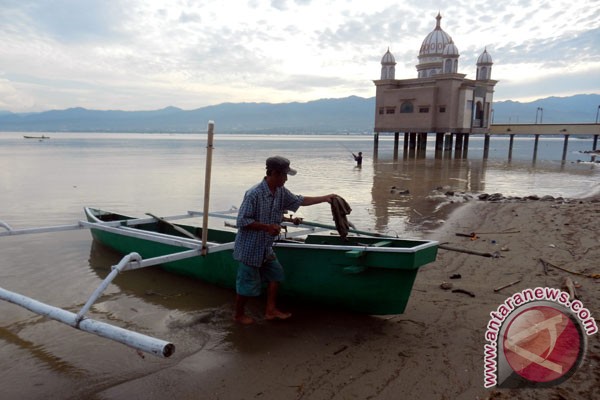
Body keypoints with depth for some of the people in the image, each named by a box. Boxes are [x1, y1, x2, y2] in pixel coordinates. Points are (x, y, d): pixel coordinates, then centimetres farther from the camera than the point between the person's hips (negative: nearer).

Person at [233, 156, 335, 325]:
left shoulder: (281, 192, -1)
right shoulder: (254, 194, -26)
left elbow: (300, 201, 13)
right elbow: (242, 221, -24)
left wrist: (325, 198, 11)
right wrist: (267, 227, -24)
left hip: (265, 247, 8)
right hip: (250, 248, -8)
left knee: (276, 273, 14)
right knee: (248, 283, 5)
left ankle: (270, 310, 26)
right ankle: (238, 314, 27)